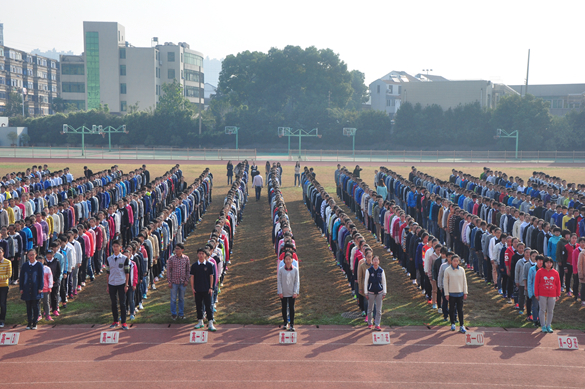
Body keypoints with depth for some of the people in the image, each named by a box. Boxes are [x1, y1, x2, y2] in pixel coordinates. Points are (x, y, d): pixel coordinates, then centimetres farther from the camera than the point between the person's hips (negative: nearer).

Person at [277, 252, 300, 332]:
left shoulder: (295, 269, -1)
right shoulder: (281, 270, -3)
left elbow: (297, 281, 1)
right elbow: (279, 281, -1)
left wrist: (296, 292, -5)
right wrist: (280, 292, -6)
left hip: (292, 293, 0)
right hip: (283, 293, 1)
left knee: (292, 308, -2)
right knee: (284, 308, 10)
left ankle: (292, 325, 2)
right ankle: (285, 322, 25)